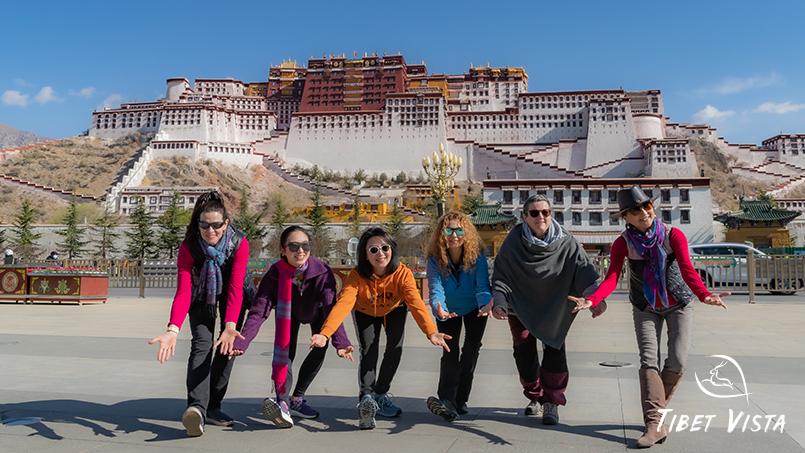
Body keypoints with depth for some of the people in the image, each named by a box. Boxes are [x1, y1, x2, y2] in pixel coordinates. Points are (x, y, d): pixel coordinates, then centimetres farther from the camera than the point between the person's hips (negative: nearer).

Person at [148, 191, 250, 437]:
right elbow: (183, 291, -37)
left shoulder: (239, 243, -32)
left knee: (228, 345, -3)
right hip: (202, 295, -1)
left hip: (230, 294, 1)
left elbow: (235, 288, -38)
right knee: (202, 343, -19)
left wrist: (230, 326, -52)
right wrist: (173, 329, -52)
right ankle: (197, 408, -31)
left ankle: (213, 406, 11)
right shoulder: (189, 247, -30)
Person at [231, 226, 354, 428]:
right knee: (285, 350, -17)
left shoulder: (322, 271, -37)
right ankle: (283, 401, -24)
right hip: (290, 313, 0)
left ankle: (297, 398, 5)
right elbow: (259, 311, -38)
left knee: (320, 348, -10)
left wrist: (340, 342, -58)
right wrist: (241, 341, -53)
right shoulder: (275, 273, -34)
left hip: (316, 311, 0)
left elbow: (331, 308, -44)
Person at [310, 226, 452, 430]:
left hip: (394, 311, 1)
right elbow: (343, 303, -49)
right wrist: (325, 333, -64)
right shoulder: (357, 275, -35)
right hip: (365, 313, -1)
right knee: (368, 351, -19)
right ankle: (366, 398, -25)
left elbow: (416, 303, -47)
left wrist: (431, 331, -63)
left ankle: (380, 394, 10)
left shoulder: (403, 273, -35)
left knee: (395, 349, -12)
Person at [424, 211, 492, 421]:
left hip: (474, 309, 1)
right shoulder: (435, 259, -28)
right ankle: (447, 400, -20)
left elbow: (483, 286, -38)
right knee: (450, 351, -9)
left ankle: (460, 399, 11)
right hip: (449, 310, 0)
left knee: (471, 349, 0)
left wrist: (486, 303, -61)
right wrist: (438, 308, -60)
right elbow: (435, 288, -38)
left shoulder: (477, 256, -29)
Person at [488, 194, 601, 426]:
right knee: (524, 351, 5)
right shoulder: (514, 241, -17)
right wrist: (499, 301, -27)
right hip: (520, 305, 1)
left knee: (554, 348, -7)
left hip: (554, 307, 0)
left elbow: (585, 270, -24)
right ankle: (535, 397, 26)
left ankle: (552, 401, 7)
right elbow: (500, 274, -14)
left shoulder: (565, 243, -16)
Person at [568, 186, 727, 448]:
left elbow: (687, 270, -29)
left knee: (677, 361, -10)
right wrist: (591, 301, -46)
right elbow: (611, 279, -26)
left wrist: (704, 296, -49)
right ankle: (655, 424, -12)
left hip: (679, 305, 0)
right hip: (646, 308, 0)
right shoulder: (622, 244, -15)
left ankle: (656, 410, 15)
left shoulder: (674, 235, -17)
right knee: (648, 360, -13)